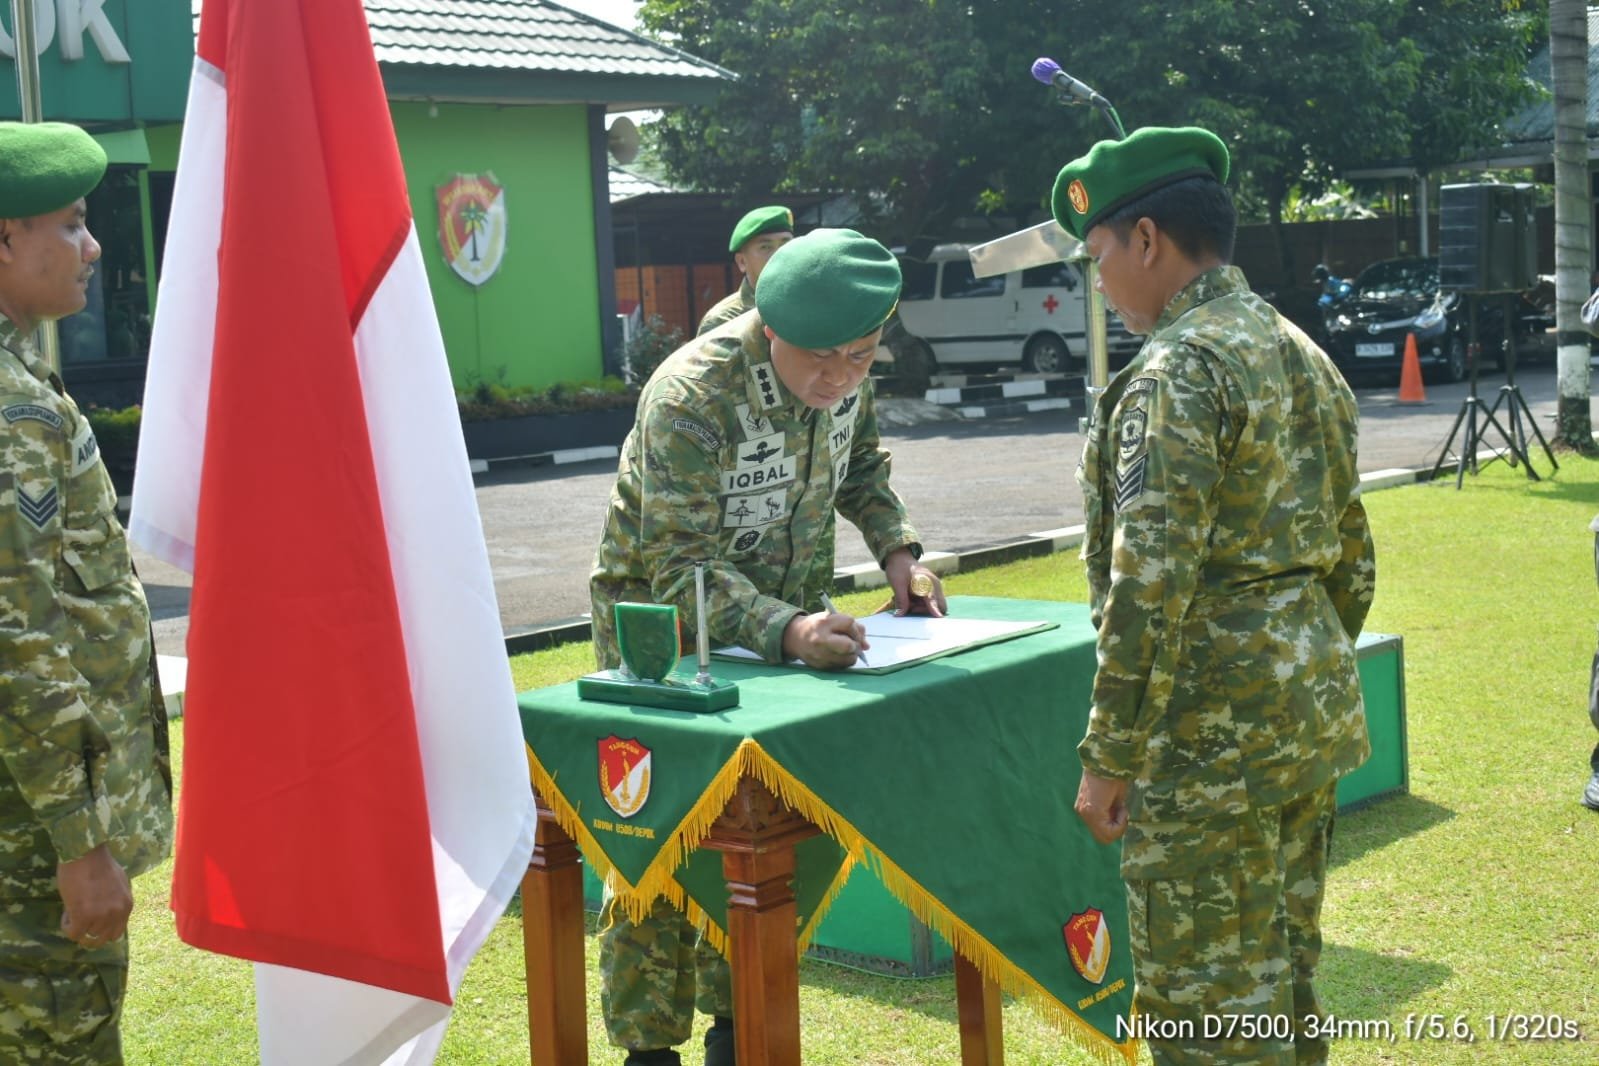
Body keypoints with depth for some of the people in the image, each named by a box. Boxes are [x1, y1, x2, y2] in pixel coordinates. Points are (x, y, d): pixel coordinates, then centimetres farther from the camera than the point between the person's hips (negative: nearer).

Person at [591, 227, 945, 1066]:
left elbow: (860, 465, 10)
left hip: (774, 609, 6)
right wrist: (787, 632, -50)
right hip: (658, 618, -6)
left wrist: (896, 548, -8)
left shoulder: (846, 374, -12)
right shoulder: (692, 395, -33)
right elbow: (682, 570, -35)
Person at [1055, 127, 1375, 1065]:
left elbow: (1150, 584, -22)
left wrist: (1111, 757, -17)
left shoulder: (1178, 369, -16)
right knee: (1286, 972, 18)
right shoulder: (1306, 356, 13)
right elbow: (1351, 559, 17)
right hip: (1314, 711, 9)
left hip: (1212, 728, -9)